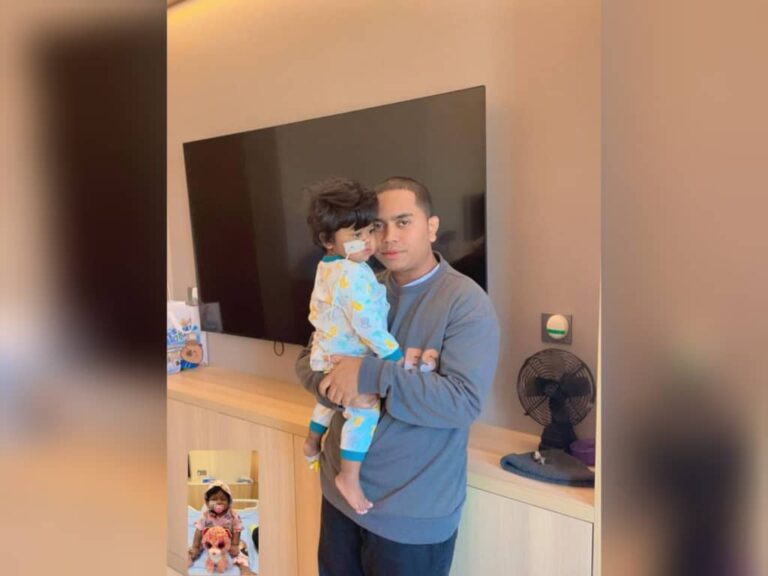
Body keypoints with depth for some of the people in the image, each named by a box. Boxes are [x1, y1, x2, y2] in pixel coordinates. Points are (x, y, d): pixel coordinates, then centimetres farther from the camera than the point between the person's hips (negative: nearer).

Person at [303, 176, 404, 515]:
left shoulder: (327, 268, 6)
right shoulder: (353, 275, -27)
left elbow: (317, 309, 18)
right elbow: (367, 323, -30)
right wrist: (394, 355, -23)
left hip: (327, 354, 11)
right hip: (346, 360, -11)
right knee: (364, 411, -16)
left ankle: (312, 443, 53)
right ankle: (349, 478, -10)